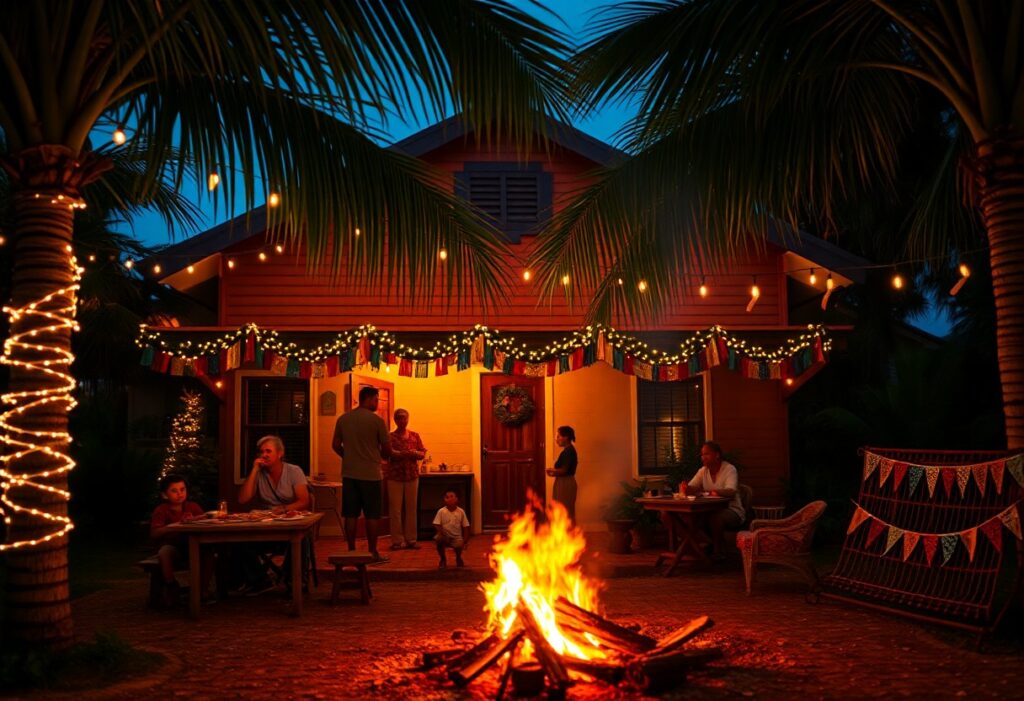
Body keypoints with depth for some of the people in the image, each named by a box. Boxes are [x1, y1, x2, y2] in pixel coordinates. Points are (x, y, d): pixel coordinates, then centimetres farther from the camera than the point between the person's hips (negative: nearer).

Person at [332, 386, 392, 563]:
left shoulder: (343, 419, 4)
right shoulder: (376, 420, -9)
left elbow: (336, 445, 10)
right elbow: (387, 450, -5)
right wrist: (381, 457, 17)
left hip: (349, 473, 4)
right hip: (370, 474, -4)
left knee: (351, 514, 8)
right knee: (372, 515, 4)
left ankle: (351, 551, 12)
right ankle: (372, 552, 8)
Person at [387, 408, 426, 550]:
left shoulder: (415, 436, 10)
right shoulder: (390, 437, 2)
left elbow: (422, 453, 6)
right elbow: (387, 454, -10)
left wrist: (414, 453, -16)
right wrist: (405, 453, -24)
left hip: (412, 475, 3)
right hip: (394, 476, -2)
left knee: (411, 507, 4)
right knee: (395, 508, -3)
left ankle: (411, 539, 10)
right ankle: (397, 540, 3)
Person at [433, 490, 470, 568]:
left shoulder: (461, 512, -4)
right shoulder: (441, 511, -7)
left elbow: (465, 527, 0)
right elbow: (436, 525, -7)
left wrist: (465, 540, -8)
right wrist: (442, 533, -25)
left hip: (456, 536, 0)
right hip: (445, 536, 0)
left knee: (459, 546, -31)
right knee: (438, 539, -33)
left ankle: (458, 558, 10)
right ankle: (443, 559, -4)